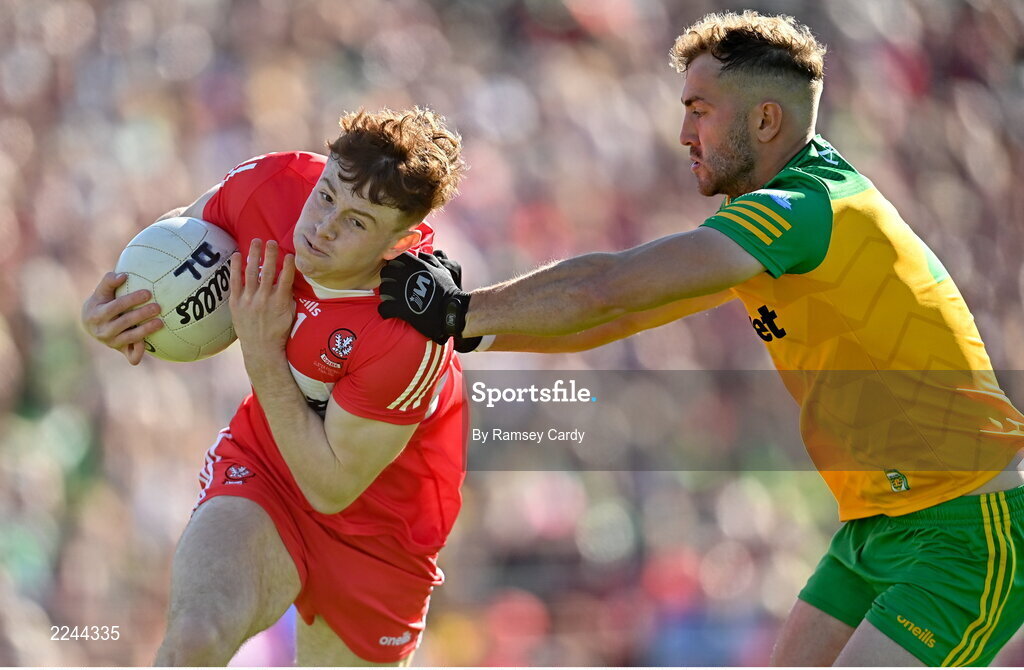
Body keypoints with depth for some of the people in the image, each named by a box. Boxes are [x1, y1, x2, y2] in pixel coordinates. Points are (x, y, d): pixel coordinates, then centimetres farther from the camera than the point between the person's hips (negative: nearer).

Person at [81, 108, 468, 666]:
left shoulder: (410, 337, -35)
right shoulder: (270, 185, -21)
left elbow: (332, 487, -24)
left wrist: (261, 351, -26)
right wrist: (106, 308, -15)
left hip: (376, 528, -2)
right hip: (260, 466, 2)